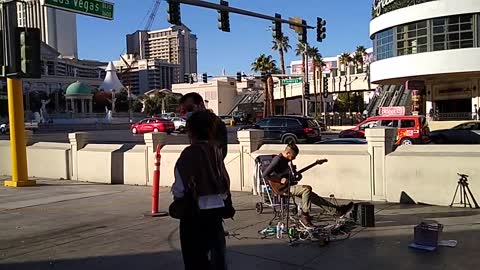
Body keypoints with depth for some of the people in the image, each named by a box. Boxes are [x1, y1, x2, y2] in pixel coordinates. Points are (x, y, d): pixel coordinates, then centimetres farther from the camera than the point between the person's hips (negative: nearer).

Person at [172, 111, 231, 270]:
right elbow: (225, 181, 3)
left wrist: (176, 195, 7)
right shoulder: (216, 150, -2)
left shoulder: (189, 154, -15)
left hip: (196, 212, -5)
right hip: (217, 208, 5)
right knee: (217, 252, 19)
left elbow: (179, 190, -14)